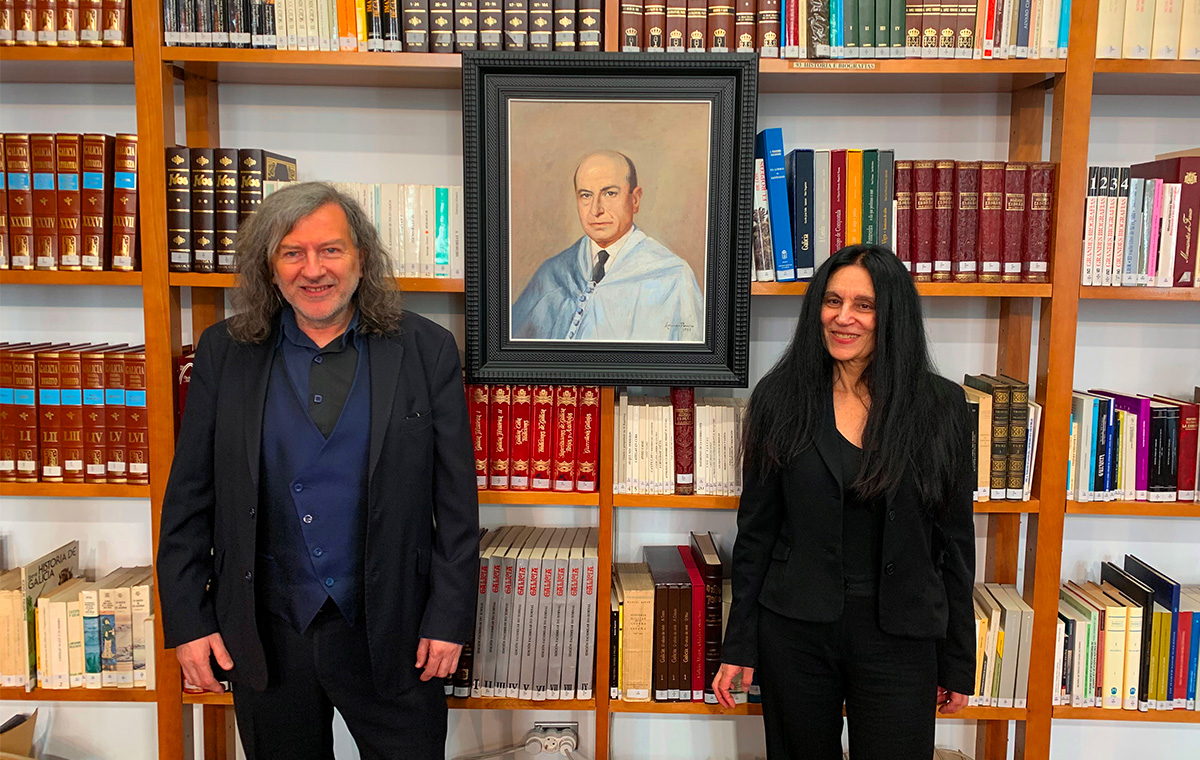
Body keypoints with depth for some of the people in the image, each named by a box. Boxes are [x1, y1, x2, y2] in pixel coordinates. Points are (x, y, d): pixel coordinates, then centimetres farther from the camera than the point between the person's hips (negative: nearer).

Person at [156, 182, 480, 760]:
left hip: (391, 630, -1)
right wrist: (187, 622, 1)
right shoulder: (225, 353, 0)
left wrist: (449, 619, -6)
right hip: (265, 634, 2)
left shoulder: (426, 351, -5)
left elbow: (456, 502, -4)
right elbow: (188, 501, 4)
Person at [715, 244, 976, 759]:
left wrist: (958, 663, 4)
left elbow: (954, 541, 3)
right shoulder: (780, 398, -2)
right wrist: (738, 647, 1)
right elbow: (756, 530, 1)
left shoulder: (940, 406, -2)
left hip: (897, 636, 0)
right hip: (794, 628, 1)